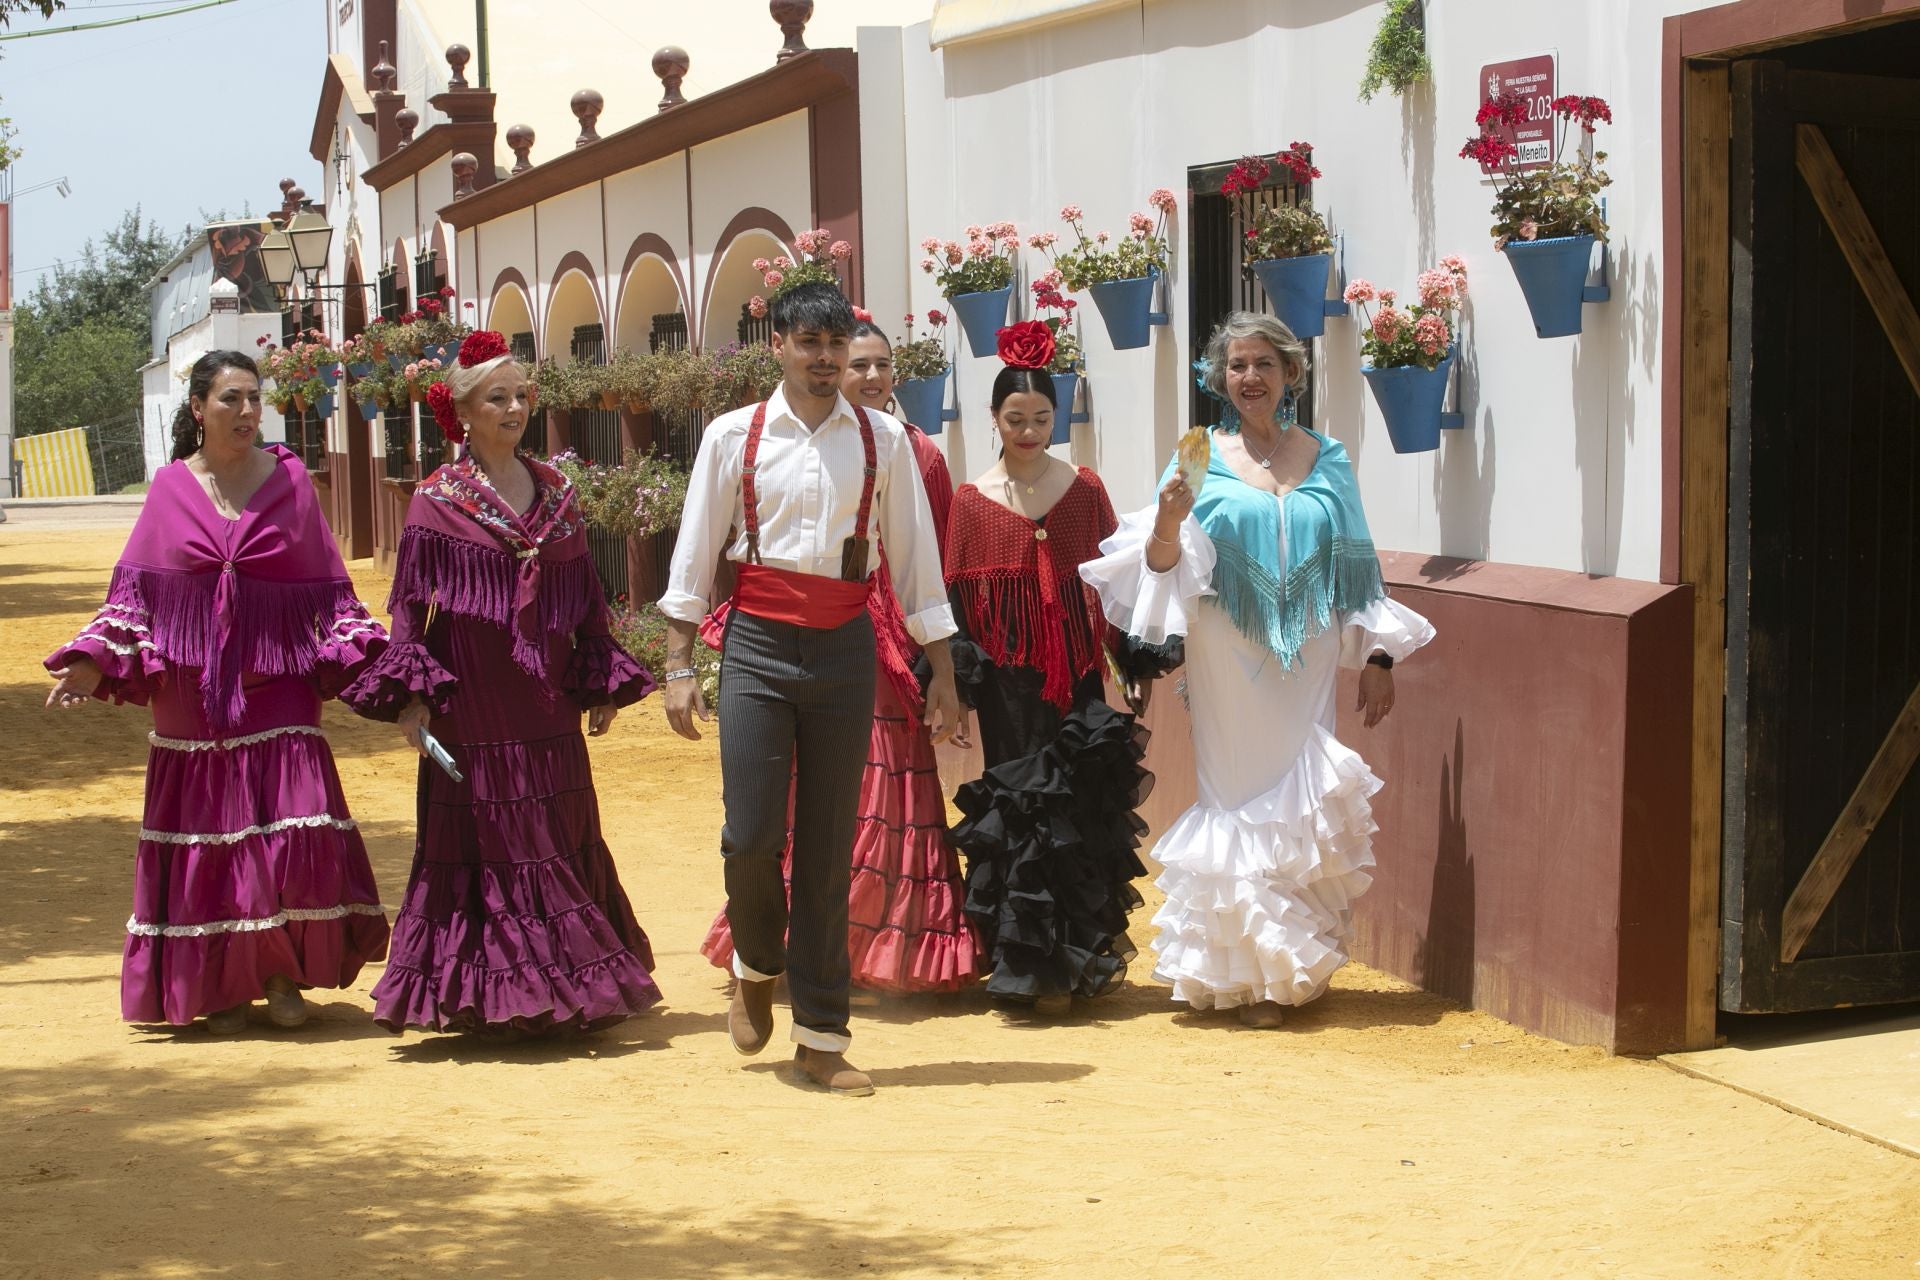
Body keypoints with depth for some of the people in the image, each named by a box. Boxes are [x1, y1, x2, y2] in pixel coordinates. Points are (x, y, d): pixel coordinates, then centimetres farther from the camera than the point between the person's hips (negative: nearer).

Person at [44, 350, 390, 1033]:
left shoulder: (288, 479, 4)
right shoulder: (171, 487, 6)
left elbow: (327, 590, 6)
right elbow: (135, 590, 6)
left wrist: (366, 655, -4)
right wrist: (95, 662, -5)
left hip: (276, 689, -1)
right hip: (193, 697, 1)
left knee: (294, 838, -10)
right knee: (205, 844, 3)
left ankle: (283, 973, 9)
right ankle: (220, 986, 16)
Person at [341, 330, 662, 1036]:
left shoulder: (555, 491, 10)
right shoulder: (439, 498, -2)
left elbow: (585, 596, 14)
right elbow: (410, 605, -4)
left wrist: (603, 685, 12)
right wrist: (412, 696, -12)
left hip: (545, 702, 5)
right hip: (474, 706, -4)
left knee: (563, 841, 8)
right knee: (484, 844, -2)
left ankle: (568, 990, 17)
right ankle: (493, 994, 4)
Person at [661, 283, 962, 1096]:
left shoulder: (881, 441, 5)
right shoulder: (733, 436, 2)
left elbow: (915, 560, 8)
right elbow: (694, 557, 6)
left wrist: (942, 677, 7)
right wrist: (678, 669, 2)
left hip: (845, 649, 1)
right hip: (756, 643, -1)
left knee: (828, 847, 5)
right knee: (751, 836, -7)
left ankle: (822, 1035, 14)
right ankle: (756, 967, 26)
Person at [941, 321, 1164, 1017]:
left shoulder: (1083, 489, 6)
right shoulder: (972, 500, 5)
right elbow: (957, 596, 5)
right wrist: (958, 672, -3)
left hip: (1075, 668, 0)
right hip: (1006, 673, 0)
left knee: (1075, 806, -2)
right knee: (1014, 804, -1)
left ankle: (1062, 961, 10)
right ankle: (1026, 960, 5)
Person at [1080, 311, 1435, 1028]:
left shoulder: (1327, 460, 9)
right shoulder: (1203, 457, 2)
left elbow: (1357, 566, 12)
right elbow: (1164, 567, -3)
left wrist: (1376, 655, 7)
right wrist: (1165, 524, -24)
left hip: (1307, 659, 2)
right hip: (1229, 662, -2)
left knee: (1305, 802, 1)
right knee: (1241, 802, -1)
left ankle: (1300, 962, 16)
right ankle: (1249, 974, 8)